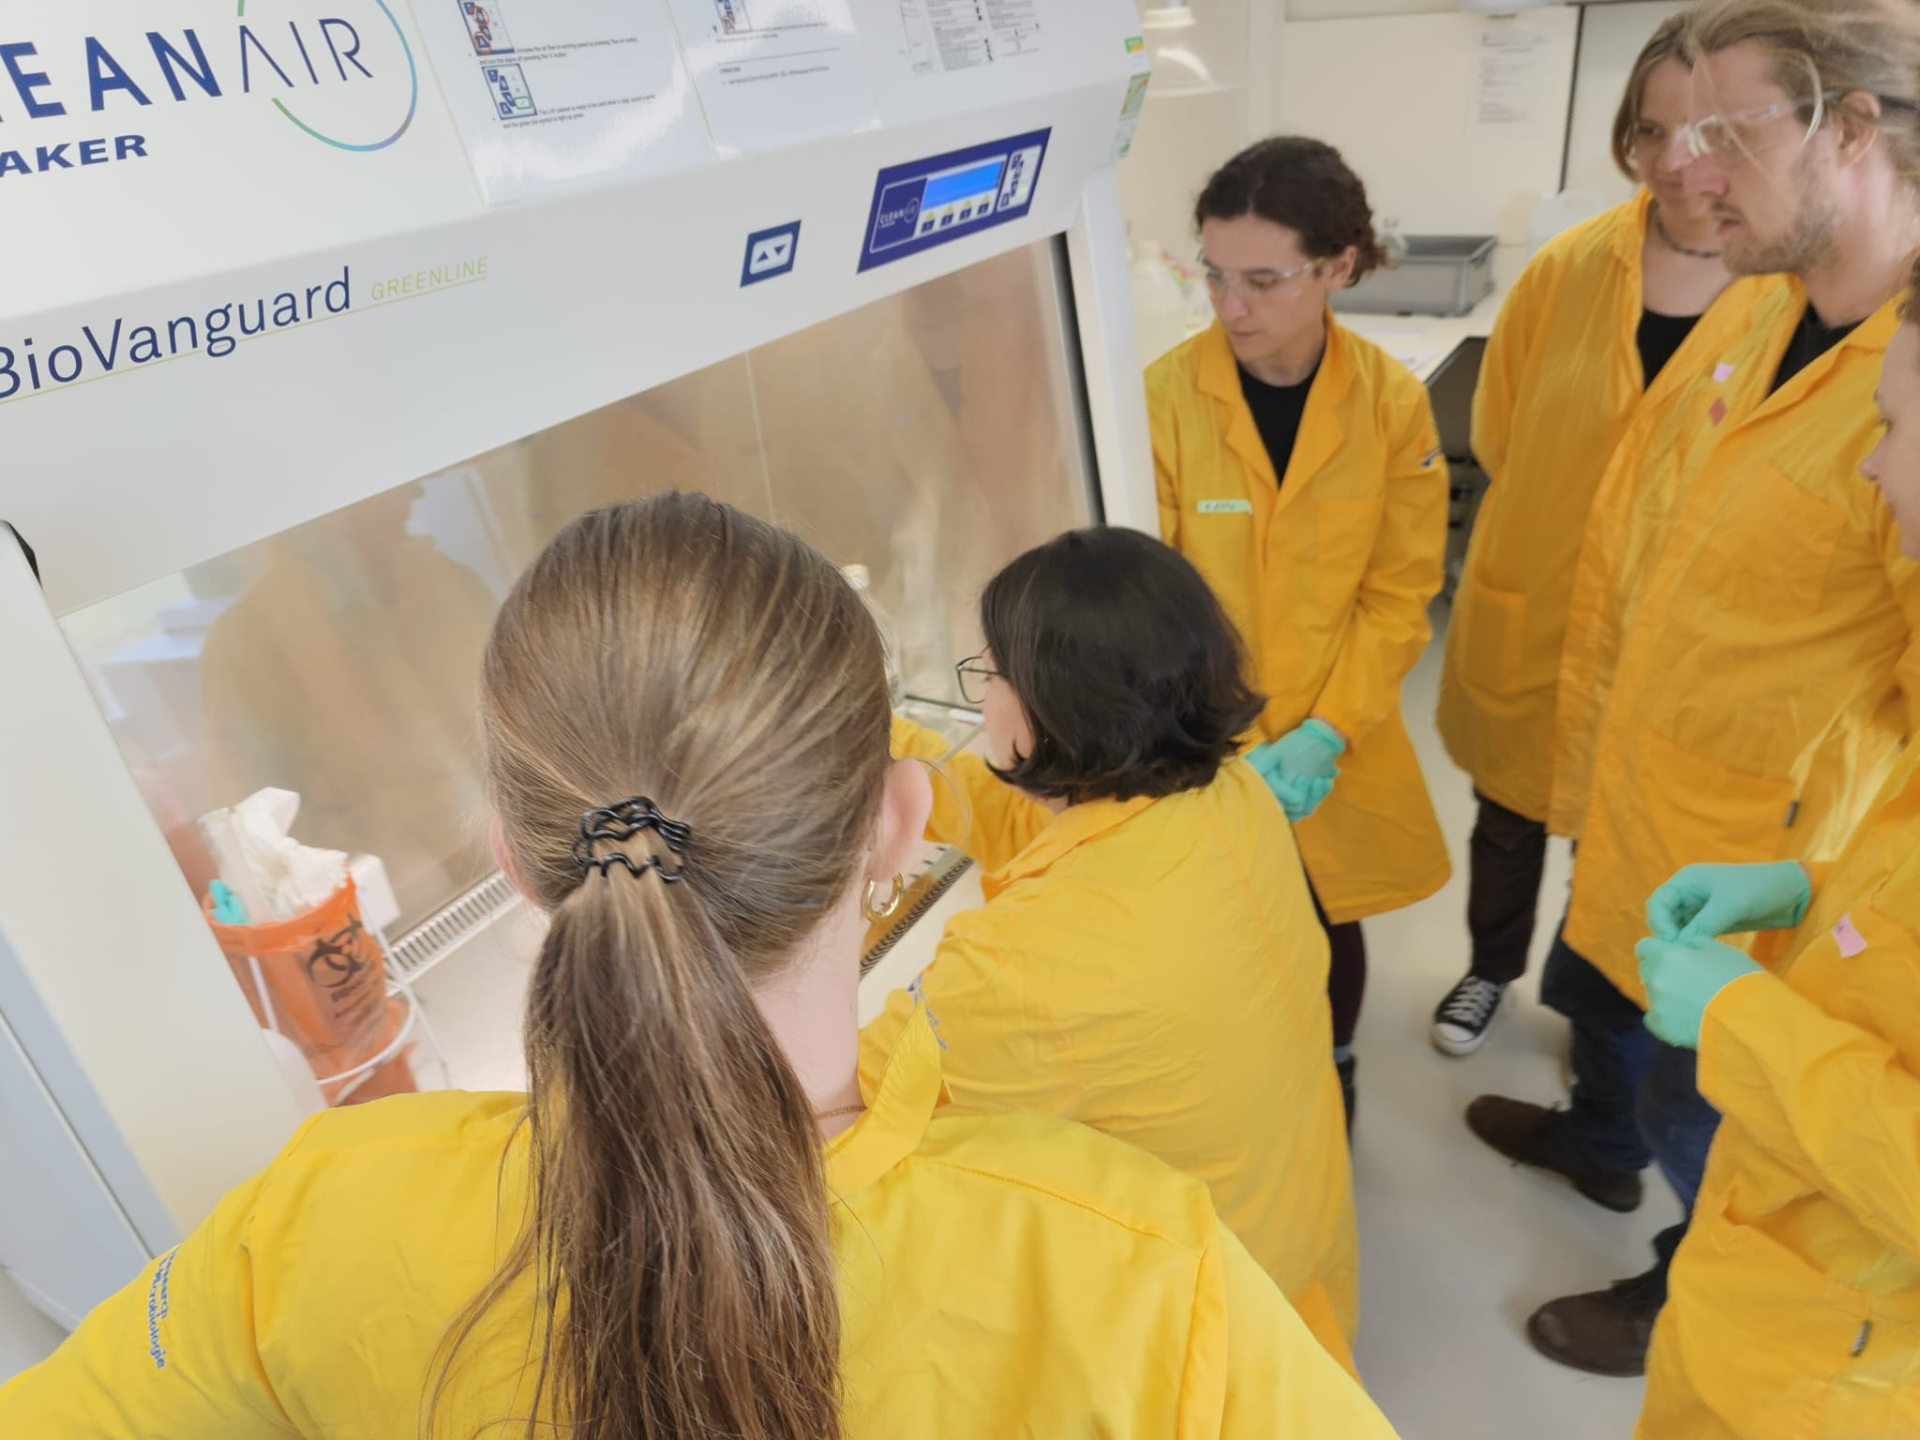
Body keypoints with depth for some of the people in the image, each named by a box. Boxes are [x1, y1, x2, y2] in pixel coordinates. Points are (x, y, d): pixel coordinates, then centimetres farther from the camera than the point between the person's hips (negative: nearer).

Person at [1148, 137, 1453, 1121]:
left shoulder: (1393, 402, -8)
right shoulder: (1164, 395, -15)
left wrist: (1328, 734, -14)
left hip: (1334, 743, 2)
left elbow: (1398, 594, -4)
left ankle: (1332, 1093, 50)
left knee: (1328, 924, 19)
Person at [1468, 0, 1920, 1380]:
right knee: (1592, 992, 30)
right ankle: (1597, 1142, 61)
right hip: (1635, 794, 7)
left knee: (1695, 1103, 16)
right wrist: (1593, 702, 12)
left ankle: (1686, 1300, 46)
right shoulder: (1755, 322, -2)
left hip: (1756, 866, -7)